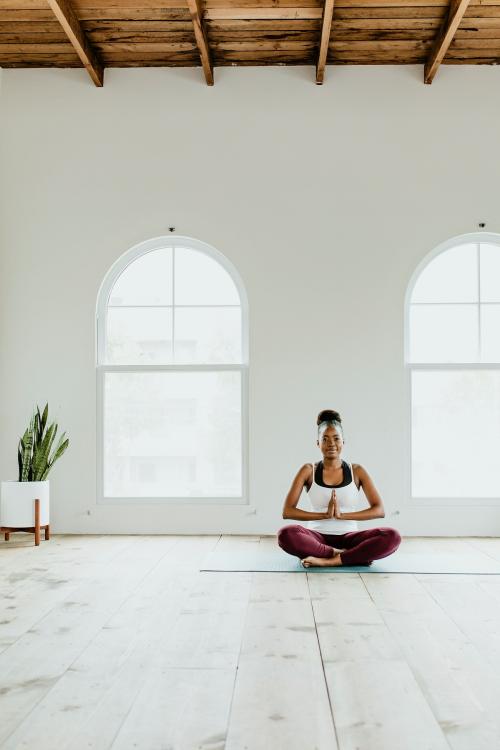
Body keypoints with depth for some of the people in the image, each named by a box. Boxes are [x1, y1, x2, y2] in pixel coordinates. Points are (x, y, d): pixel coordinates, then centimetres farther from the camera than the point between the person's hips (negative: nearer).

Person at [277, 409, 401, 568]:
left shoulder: (357, 471, 6)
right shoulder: (308, 471, 3)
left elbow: (379, 510, -4)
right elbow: (287, 511, -6)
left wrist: (342, 515, -18)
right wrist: (325, 515, -18)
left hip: (348, 537, 1)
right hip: (317, 537, 0)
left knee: (392, 537, -26)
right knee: (286, 534, -34)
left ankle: (327, 560, -27)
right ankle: (348, 556, -22)